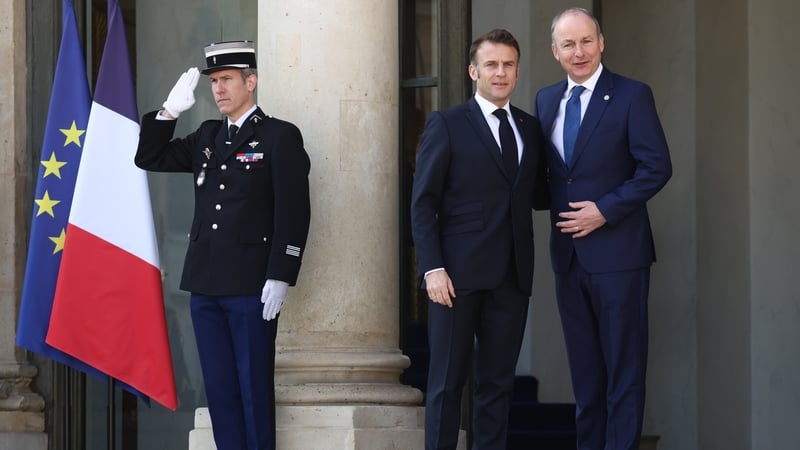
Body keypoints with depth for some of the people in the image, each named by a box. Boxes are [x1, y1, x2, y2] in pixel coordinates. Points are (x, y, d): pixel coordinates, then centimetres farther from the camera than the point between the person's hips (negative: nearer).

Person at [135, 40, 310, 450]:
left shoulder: (280, 136, -3)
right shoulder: (206, 137, 16)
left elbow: (293, 214, -9)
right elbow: (149, 158, 16)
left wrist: (279, 278, -15)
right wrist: (170, 110, 3)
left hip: (252, 287, -6)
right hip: (205, 285, 6)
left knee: (254, 389, -1)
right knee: (219, 389, 7)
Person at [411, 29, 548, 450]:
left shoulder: (530, 128, 13)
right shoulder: (446, 125, 0)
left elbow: (537, 196, 17)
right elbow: (423, 203, -4)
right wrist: (432, 268, -12)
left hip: (512, 275, 4)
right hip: (459, 273, -4)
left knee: (498, 382, 7)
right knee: (447, 380, 0)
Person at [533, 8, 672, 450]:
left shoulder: (632, 95, -6)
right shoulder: (546, 100, 11)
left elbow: (657, 166, -10)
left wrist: (605, 210, -15)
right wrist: (552, 207, 2)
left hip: (617, 251, -6)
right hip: (568, 251, 6)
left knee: (623, 364, -1)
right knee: (584, 364, 10)